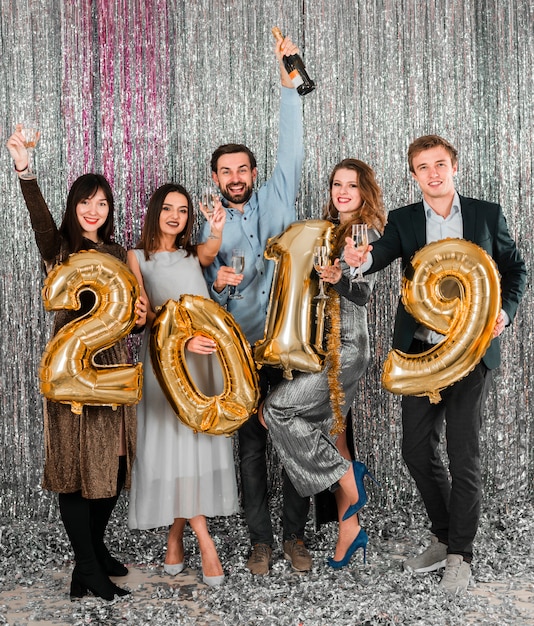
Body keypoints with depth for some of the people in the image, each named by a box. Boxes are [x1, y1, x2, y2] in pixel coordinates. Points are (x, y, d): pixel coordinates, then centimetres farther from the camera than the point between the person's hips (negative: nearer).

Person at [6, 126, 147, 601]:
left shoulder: (118, 253, 14)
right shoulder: (59, 246, 0)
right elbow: (40, 218, -23)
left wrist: (140, 317, -4)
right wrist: (24, 170, -37)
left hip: (113, 361, 5)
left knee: (113, 460, 10)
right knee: (76, 460, -2)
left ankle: (96, 547, 29)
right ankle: (88, 569, 7)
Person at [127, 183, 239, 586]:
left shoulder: (194, 254, 15)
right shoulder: (138, 257, 5)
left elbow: (209, 253, -10)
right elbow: (145, 313, -6)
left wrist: (217, 234, -31)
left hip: (204, 356, 3)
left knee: (199, 441, 2)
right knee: (173, 441, -8)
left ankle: (176, 538, 13)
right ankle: (205, 542, -3)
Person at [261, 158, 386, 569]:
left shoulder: (368, 234, -7)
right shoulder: (330, 231, 16)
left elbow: (363, 295, -17)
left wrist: (339, 280, -34)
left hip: (346, 345, -8)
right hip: (323, 342, 8)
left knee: (278, 406, -15)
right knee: (326, 429, 8)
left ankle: (348, 476, -3)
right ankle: (350, 528, 16)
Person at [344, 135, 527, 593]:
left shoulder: (487, 215, 3)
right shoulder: (404, 220, 5)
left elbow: (516, 268, 10)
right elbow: (383, 252, -14)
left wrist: (505, 312, -7)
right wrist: (361, 258, -38)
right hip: (420, 351, 3)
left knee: (464, 455, -1)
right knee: (417, 449, 8)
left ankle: (460, 554, 16)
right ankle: (445, 536, 30)